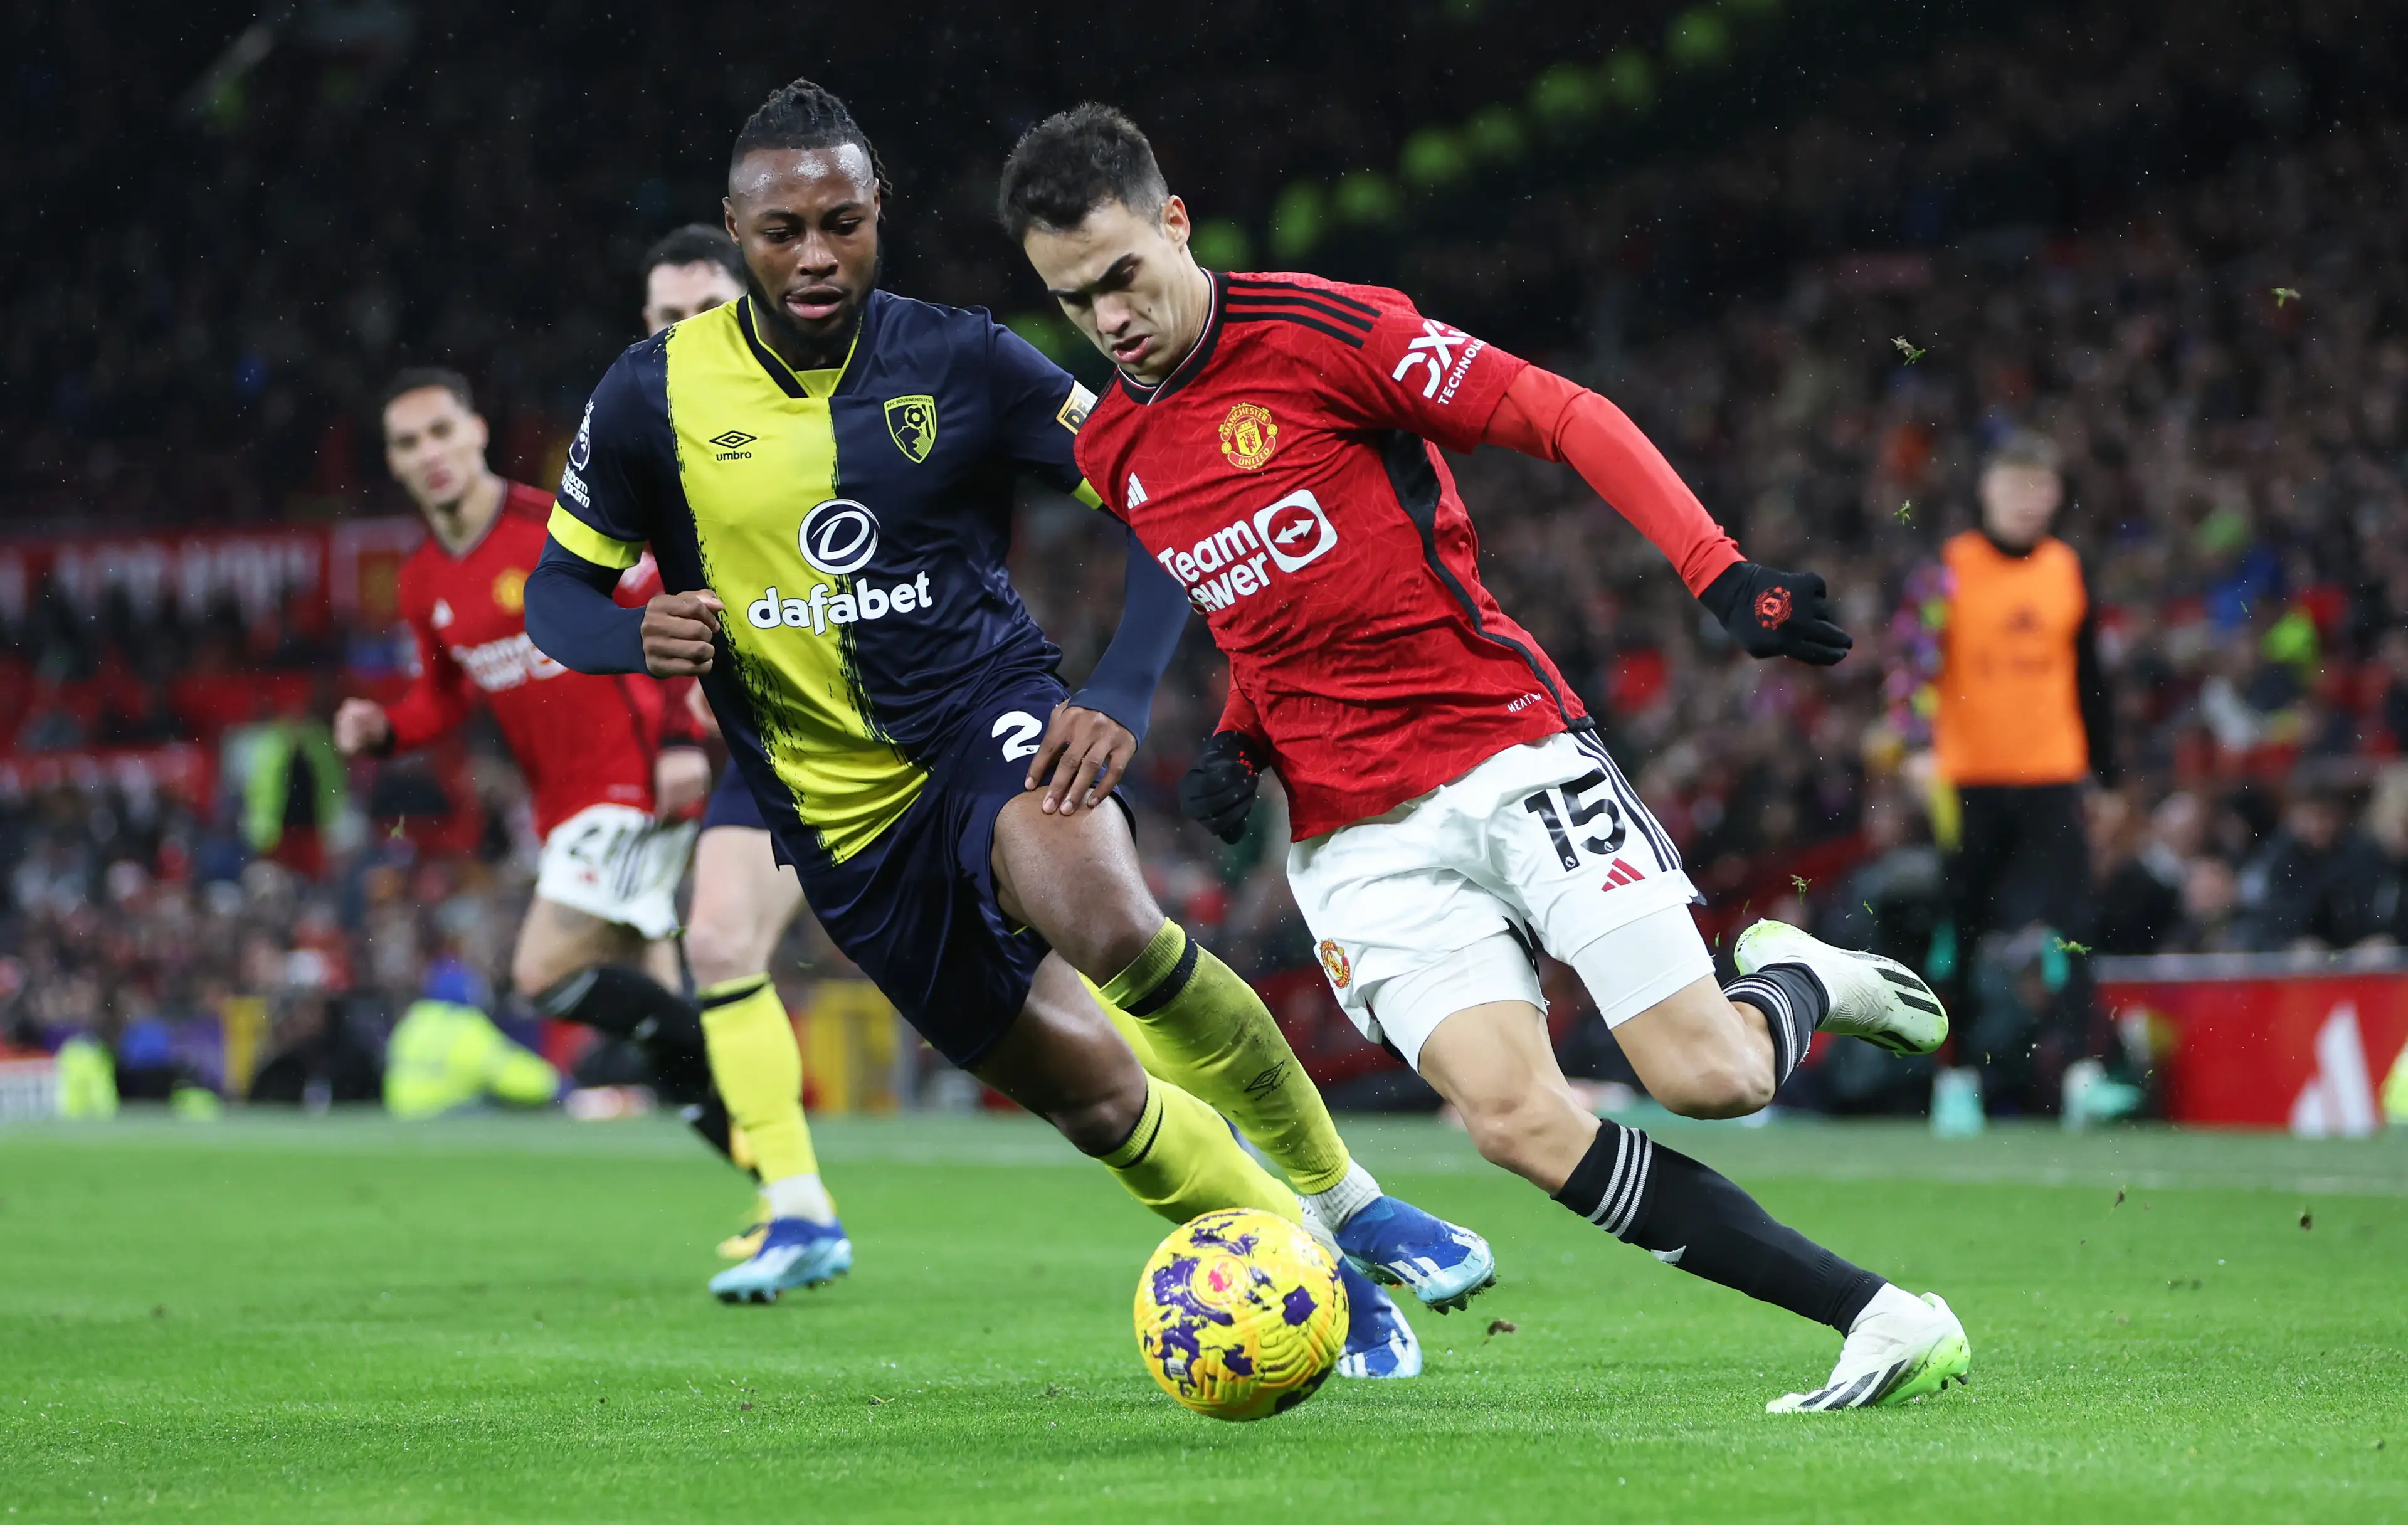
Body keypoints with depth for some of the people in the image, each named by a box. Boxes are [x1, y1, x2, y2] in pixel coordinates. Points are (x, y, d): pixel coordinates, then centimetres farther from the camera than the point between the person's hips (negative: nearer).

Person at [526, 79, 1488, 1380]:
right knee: (1095, 1096, -1)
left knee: (1111, 924, -35)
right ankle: (1322, 1286, 22)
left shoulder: (960, 362, -6)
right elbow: (556, 590, 6)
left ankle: (1340, 1200, -15)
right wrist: (639, 641, -18)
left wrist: (1120, 698, -17)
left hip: (987, 711, -2)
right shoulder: (655, 395, -4)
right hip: (842, 815, 2)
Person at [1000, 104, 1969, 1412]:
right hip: (1354, 837, 4)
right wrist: (1238, 744, 6)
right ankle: (1876, 1318, -10)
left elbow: (1569, 418, -9)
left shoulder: (1319, 332, -9)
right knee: (1517, 1120, -17)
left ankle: (1801, 984, 27)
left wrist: (1720, 576, -20)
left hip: (1506, 750, -4)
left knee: (1709, 1077, -12)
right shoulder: (1112, 456, 10)